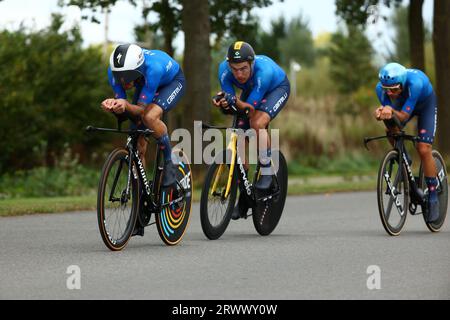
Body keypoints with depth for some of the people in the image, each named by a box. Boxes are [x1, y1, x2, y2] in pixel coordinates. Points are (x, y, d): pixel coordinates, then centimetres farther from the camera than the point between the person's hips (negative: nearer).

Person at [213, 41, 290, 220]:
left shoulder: (264, 71, -41)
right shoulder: (224, 70, -29)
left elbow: (250, 106, -37)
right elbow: (229, 98, -24)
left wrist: (235, 102, -56)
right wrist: (224, 102, -46)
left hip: (277, 88, -5)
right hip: (251, 91, 5)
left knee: (257, 123, -33)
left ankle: (266, 170, -12)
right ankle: (243, 195, 7)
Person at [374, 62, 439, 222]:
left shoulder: (415, 83, -43)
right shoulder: (381, 88, -31)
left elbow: (404, 116, -41)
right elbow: (387, 111, -28)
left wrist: (392, 112, -62)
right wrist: (382, 114, -51)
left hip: (425, 105, -5)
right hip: (402, 104, 5)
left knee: (423, 149, -16)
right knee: (391, 131, -23)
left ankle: (433, 198, -5)